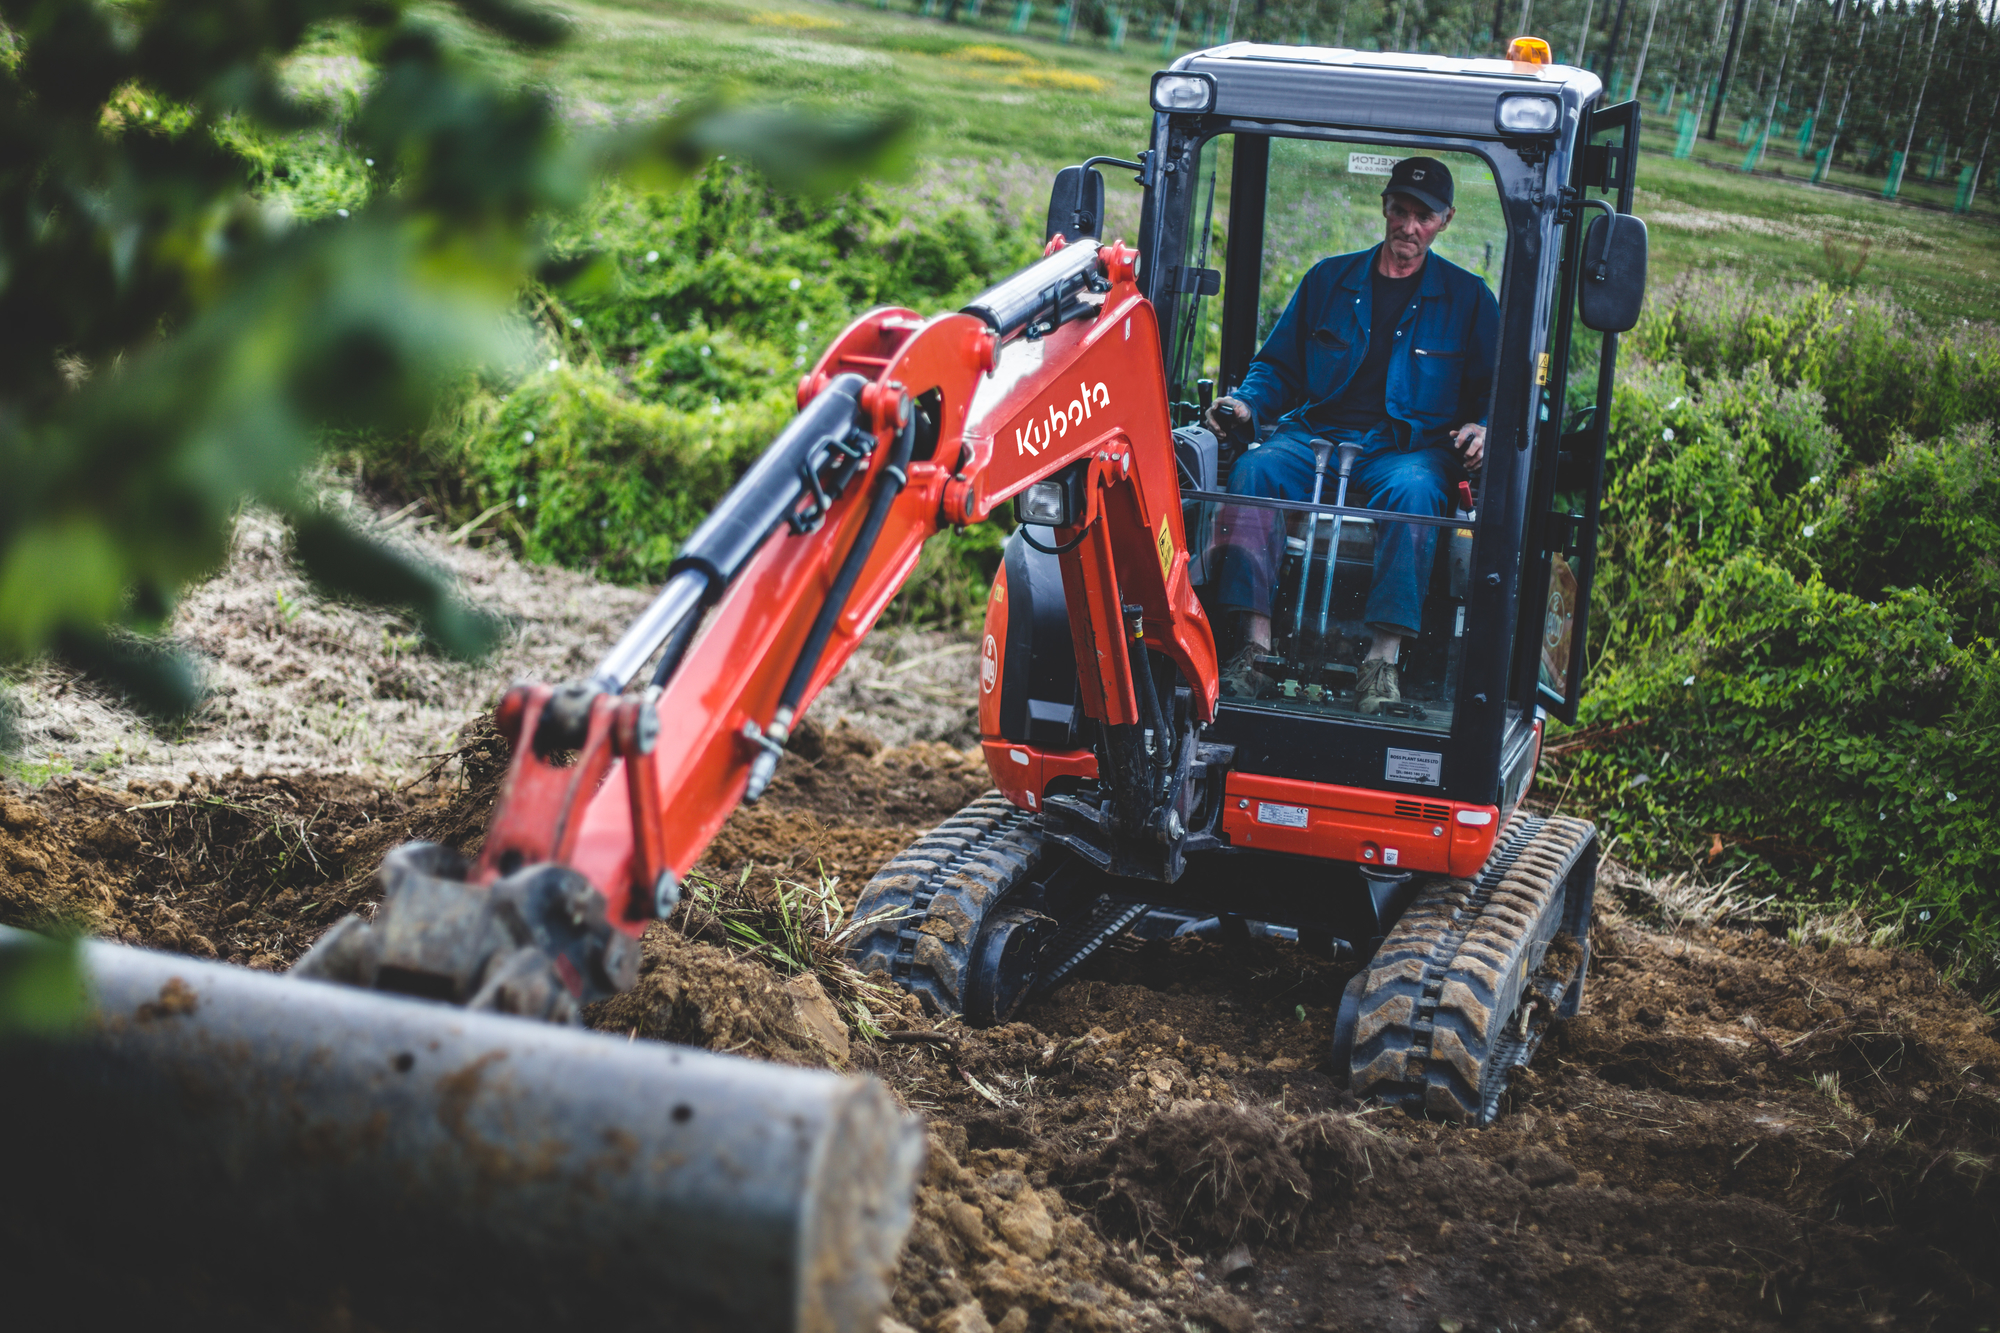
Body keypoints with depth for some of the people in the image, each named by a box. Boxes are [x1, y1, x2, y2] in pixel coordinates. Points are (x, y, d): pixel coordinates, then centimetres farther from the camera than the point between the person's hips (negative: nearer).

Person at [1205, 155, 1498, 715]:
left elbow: (1495, 391, 12)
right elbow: (1278, 366, 20)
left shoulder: (1468, 298, 13)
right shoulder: (1329, 279, 17)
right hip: (1315, 435, 2)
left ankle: (1384, 658, -41)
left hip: (1408, 448, -2)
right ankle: (1255, 643, -36)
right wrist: (1246, 404, 0)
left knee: (1411, 490, -38)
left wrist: (1482, 427, -10)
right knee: (1253, 470, -30)